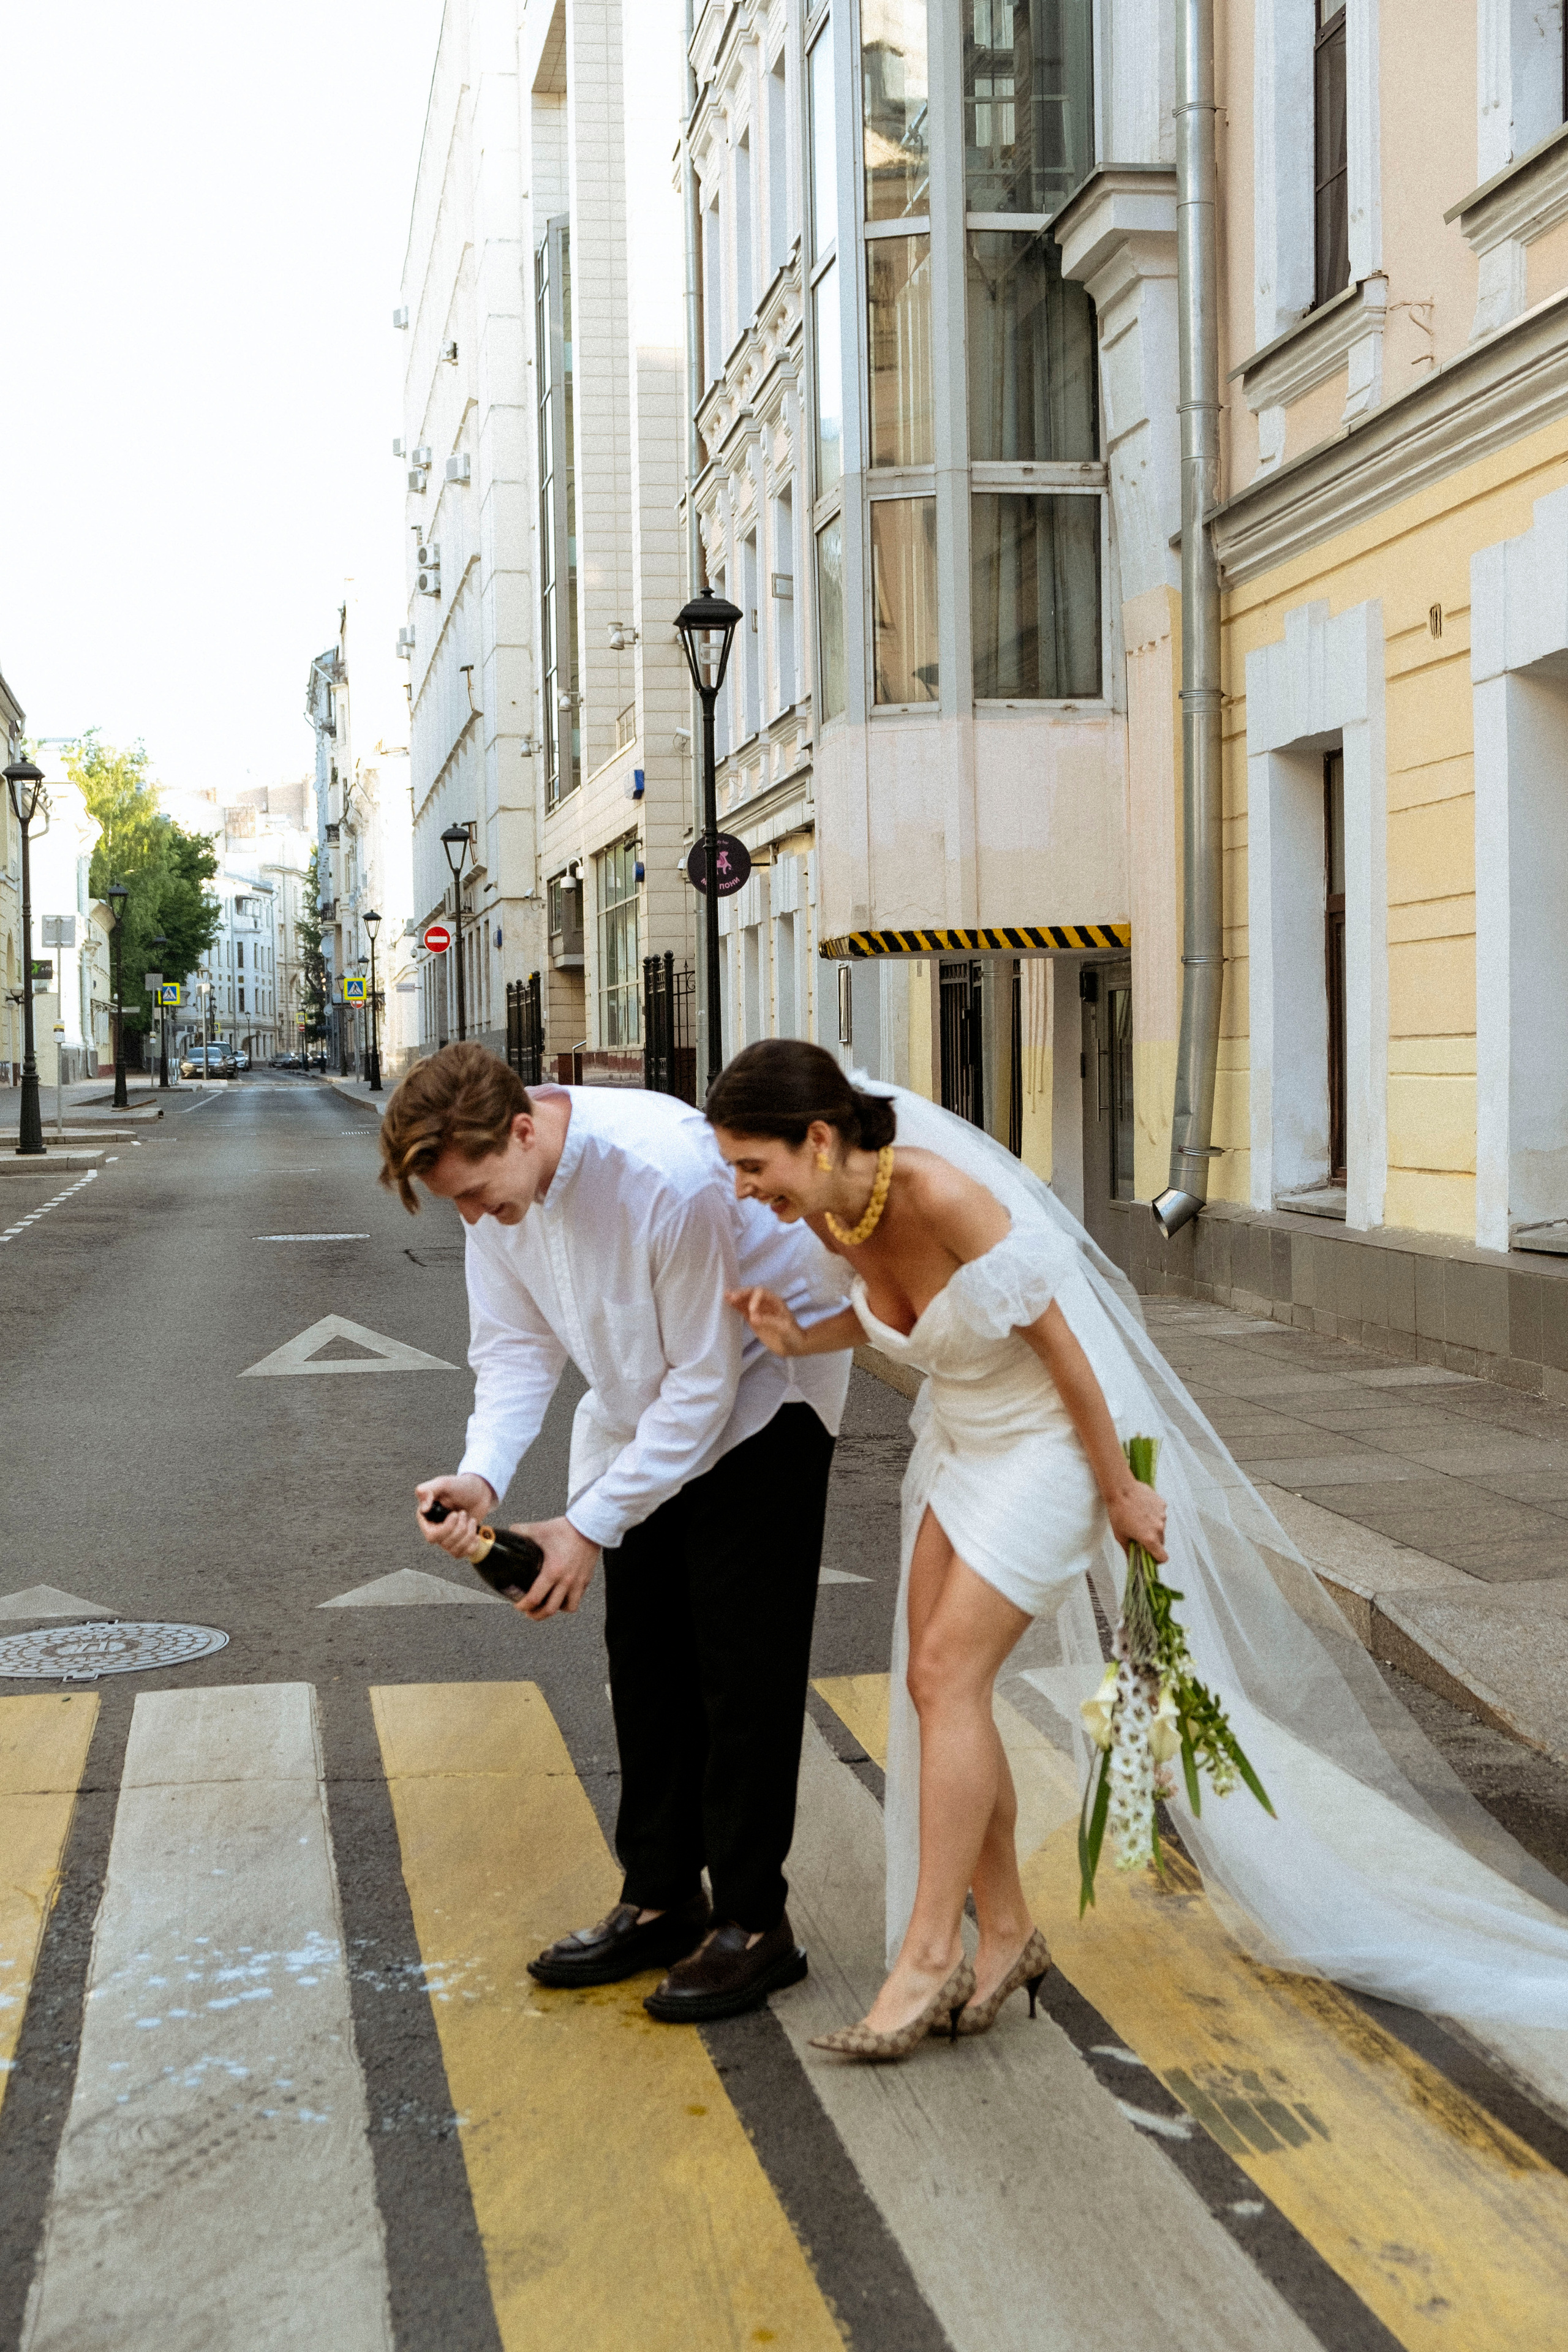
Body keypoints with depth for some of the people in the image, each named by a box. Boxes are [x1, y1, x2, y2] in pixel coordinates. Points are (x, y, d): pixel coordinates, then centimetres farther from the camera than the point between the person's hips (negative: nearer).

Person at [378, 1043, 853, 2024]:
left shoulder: (667, 1173, -36)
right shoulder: (500, 1187, -14)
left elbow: (704, 1382, -28)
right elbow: (518, 1345, -4)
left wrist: (591, 1526, -26)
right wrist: (483, 1474, -22)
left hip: (760, 1396, -7)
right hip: (641, 1407, 7)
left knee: (741, 1665, -7)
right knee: (644, 1656, 10)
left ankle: (753, 1923, 3)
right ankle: (661, 1901, 22)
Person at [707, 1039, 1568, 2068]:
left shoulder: (941, 1191, -32)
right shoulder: (828, 1212, -8)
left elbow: (1056, 1340, -24)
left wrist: (1121, 1492, -15)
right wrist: (803, 1338, -7)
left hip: (1060, 1436, -8)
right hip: (967, 1435, 8)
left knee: (946, 1674, -13)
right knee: (935, 1682, 3)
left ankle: (926, 1957, -2)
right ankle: (1006, 1929, 18)